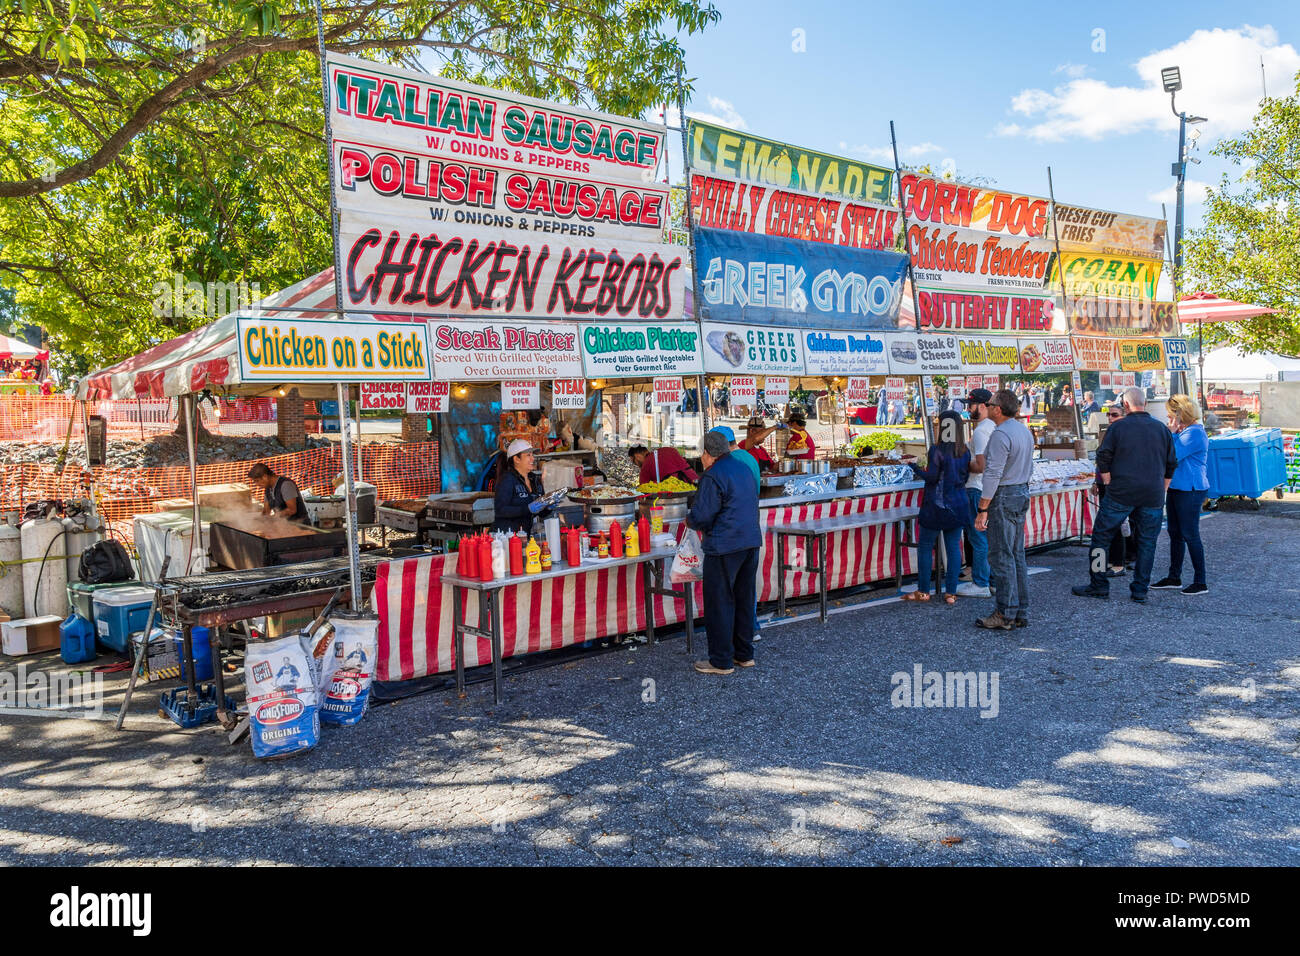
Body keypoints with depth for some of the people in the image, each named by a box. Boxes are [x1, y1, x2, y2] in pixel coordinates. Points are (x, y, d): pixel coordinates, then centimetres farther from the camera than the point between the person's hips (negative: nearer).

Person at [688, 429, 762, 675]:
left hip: (724, 548, -8)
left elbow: (701, 516, -17)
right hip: (751, 543, 8)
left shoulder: (713, 477, -15)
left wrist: (690, 521, 6)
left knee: (719, 602, 1)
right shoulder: (744, 469, 12)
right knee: (744, 599, 15)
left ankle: (721, 661, 7)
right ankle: (744, 654, 24)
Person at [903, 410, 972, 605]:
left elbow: (932, 477, -15)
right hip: (958, 506, 5)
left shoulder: (937, 450, -14)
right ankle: (951, 592, 9)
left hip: (936, 505, -5)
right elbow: (965, 477, 11)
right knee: (954, 547, 7)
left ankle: (923, 591, 9)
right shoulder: (965, 452, 4)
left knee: (925, 547, 6)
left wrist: (916, 468, -2)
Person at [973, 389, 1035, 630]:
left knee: (1001, 557, -5)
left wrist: (982, 509, -19)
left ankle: (1005, 614, -3)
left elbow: (993, 474, -21)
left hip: (1004, 497, -10)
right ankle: (1021, 612, 15)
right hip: (1022, 493, 10)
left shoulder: (1000, 434, -17)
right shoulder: (1024, 430, 14)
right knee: (1017, 555, 12)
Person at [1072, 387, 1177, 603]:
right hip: (1152, 497, 4)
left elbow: (1103, 460, -6)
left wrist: (1110, 486, 5)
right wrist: (1161, 493, 20)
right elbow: (1171, 466, 12)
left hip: (1121, 495, -3)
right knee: (1147, 543, 9)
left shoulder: (1117, 427, -4)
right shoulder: (1162, 430, 7)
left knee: (1101, 536, 7)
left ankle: (1099, 585, 9)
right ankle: (1140, 591, 12)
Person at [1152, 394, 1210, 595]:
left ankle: (1200, 582, 3)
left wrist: (1171, 433, -12)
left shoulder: (1194, 432, -16)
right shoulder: (1182, 431, 15)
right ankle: (1174, 577, 23)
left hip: (1190, 490, -10)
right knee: (1175, 533, 14)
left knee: (1190, 535, -5)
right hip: (1176, 488, 10)